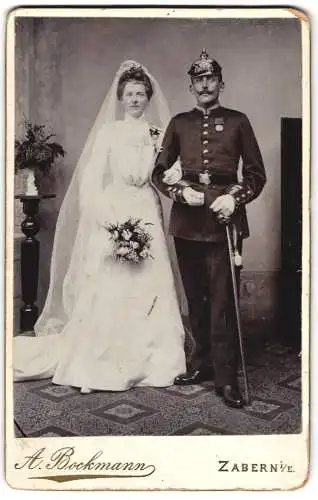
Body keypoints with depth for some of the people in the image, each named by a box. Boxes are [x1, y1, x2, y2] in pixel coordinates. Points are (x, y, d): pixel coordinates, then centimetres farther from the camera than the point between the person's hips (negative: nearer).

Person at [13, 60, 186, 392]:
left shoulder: (158, 135, 10)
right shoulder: (108, 132, 1)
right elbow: (91, 182, -5)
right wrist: (111, 222, -13)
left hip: (147, 218, 3)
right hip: (112, 218, -3)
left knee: (149, 292, 1)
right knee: (108, 295, -3)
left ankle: (148, 362, 14)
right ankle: (99, 365, 8)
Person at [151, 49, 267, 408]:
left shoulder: (238, 122, 7)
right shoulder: (179, 123, 12)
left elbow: (256, 173, 6)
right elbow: (159, 171, 11)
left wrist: (234, 198, -10)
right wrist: (181, 191, -7)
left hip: (224, 218, -3)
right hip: (187, 221, 3)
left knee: (222, 300, -5)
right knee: (195, 297, 11)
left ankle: (226, 377, 2)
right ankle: (202, 362, 25)